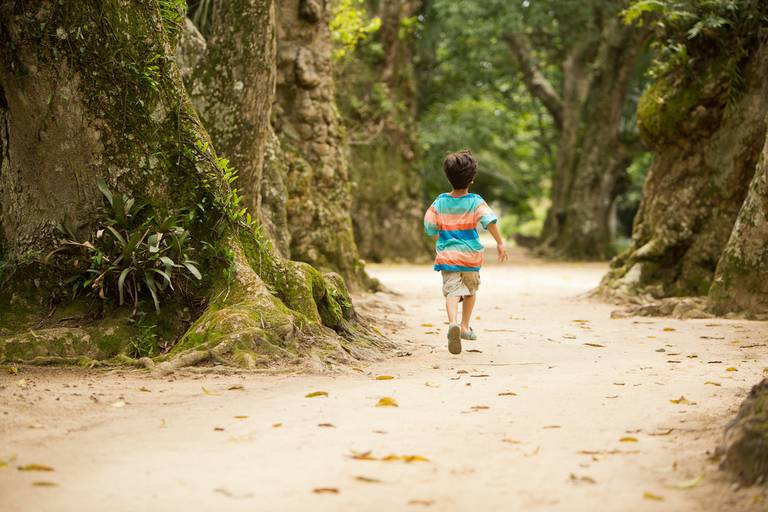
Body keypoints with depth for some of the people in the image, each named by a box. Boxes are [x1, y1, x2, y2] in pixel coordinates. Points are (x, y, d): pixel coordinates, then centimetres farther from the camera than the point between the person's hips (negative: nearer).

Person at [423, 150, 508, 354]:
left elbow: (430, 226, 7)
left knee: (452, 291, -10)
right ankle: (465, 326, 30)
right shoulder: (475, 202, -5)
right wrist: (500, 243, -14)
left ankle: (453, 322, -36)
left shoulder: (440, 202, 2)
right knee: (471, 290, 22)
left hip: (447, 255, 0)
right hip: (471, 255, 0)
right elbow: (489, 220, -18)